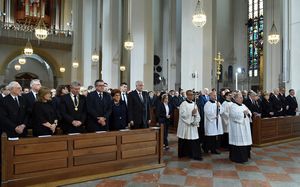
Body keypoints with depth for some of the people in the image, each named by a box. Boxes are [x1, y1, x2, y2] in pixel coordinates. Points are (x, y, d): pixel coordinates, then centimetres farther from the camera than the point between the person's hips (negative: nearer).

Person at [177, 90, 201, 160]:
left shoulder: (194, 104, 11)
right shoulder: (183, 104, -8)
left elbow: (197, 115, 9)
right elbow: (182, 115, -17)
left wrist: (196, 122, -6)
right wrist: (191, 113, -22)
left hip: (193, 126, 5)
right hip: (185, 126, -5)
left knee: (195, 141, 2)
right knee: (185, 141, 4)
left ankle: (195, 155, 10)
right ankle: (184, 154, 18)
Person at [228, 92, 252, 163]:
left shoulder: (243, 105, 15)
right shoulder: (233, 106, -10)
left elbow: (250, 113, 13)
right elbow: (235, 115, -23)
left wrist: (248, 113, -8)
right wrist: (243, 113, -17)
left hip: (245, 127, 8)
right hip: (237, 128, -8)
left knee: (245, 141, 11)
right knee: (238, 142, -6)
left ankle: (244, 156, 24)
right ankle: (237, 158, 4)